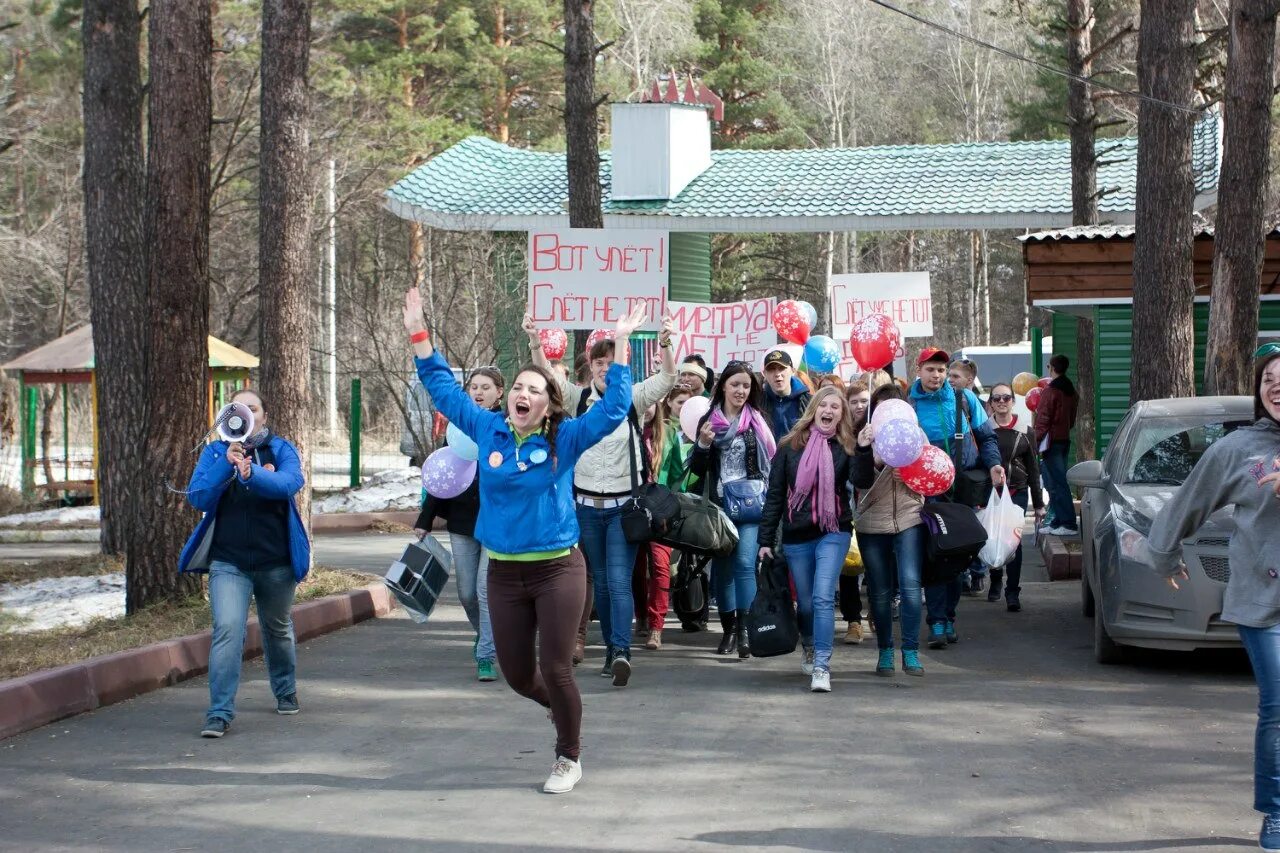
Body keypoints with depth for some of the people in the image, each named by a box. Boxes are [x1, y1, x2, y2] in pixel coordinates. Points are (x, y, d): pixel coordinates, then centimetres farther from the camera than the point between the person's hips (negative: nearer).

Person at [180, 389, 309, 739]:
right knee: (227, 629, -18)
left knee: (278, 629, 19)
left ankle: (286, 693, 43)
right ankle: (219, 713, -19)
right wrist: (227, 464, -22)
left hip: (275, 561, 1)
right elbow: (198, 497, -8)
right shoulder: (214, 453, 4)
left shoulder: (281, 450, 1)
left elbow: (290, 483, -20)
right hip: (228, 562, -1)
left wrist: (252, 473, -39)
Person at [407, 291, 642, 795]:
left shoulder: (564, 439, -5)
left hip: (558, 569, -3)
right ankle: (561, 708, 42)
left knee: (554, 669, -3)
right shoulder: (488, 430, 4)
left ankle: (569, 757, 19)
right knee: (516, 673, 9)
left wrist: (621, 345, -17)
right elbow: (444, 390, 13)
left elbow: (614, 409, -13)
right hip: (503, 572, 4)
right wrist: (418, 334, 10)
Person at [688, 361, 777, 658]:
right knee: (722, 566, 7)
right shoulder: (708, 421, 7)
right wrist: (702, 445, -10)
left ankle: (744, 629, -17)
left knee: (745, 561, -16)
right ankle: (728, 629, 17)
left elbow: (771, 460, 10)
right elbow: (697, 470, 7)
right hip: (719, 504, 2)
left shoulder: (757, 421, 5)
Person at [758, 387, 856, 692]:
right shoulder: (790, 446, 3)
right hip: (796, 536, 2)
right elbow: (774, 495, 5)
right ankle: (810, 648, 40)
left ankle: (821, 666, -14)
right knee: (805, 603, 12)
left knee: (823, 598, -15)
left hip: (833, 533, -2)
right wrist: (766, 540, 3)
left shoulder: (845, 447, 1)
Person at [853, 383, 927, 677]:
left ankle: (911, 652, -8)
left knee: (910, 584, -13)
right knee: (880, 592, 7)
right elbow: (861, 482, -12)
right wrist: (864, 449, -26)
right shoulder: (865, 437, 1)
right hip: (872, 524, 0)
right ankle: (885, 651, 21)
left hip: (908, 520, 0)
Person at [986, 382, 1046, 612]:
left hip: (1017, 492, 0)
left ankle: (1012, 593, -9)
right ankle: (996, 582, 33)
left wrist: (1039, 503, 9)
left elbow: (1033, 469, 10)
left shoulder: (1025, 432, 7)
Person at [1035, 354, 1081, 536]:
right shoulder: (1072, 391, 13)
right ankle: (1058, 521, 16)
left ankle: (1069, 523, -14)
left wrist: (1037, 442, -11)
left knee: (1058, 483, -9)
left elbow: (1043, 420, -14)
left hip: (1052, 441, -9)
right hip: (1065, 439, 9)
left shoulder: (1050, 391, -13)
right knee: (1058, 482, 14)